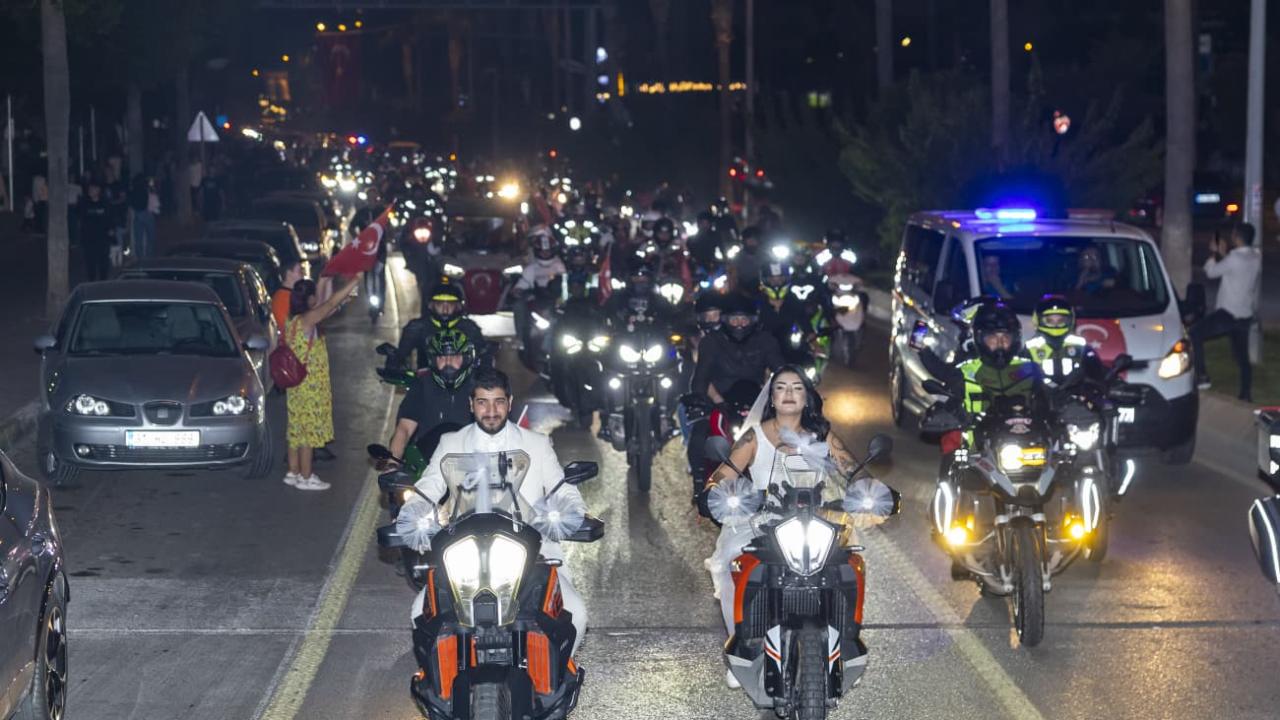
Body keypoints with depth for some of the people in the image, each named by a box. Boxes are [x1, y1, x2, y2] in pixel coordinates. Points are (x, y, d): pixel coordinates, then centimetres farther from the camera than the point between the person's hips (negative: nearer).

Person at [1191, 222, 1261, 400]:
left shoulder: (1235, 258, -19)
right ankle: (1246, 394, 18)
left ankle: (1201, 377, -6)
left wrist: (1213, 254, 10)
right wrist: (1224, 255, 18)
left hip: (1228, 314, -8)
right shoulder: (1256, 257, 5)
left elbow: (1211, 272, -6)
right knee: (1242, 357, 16)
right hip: (1245, 315, 8)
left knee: (1194, 334, 0)